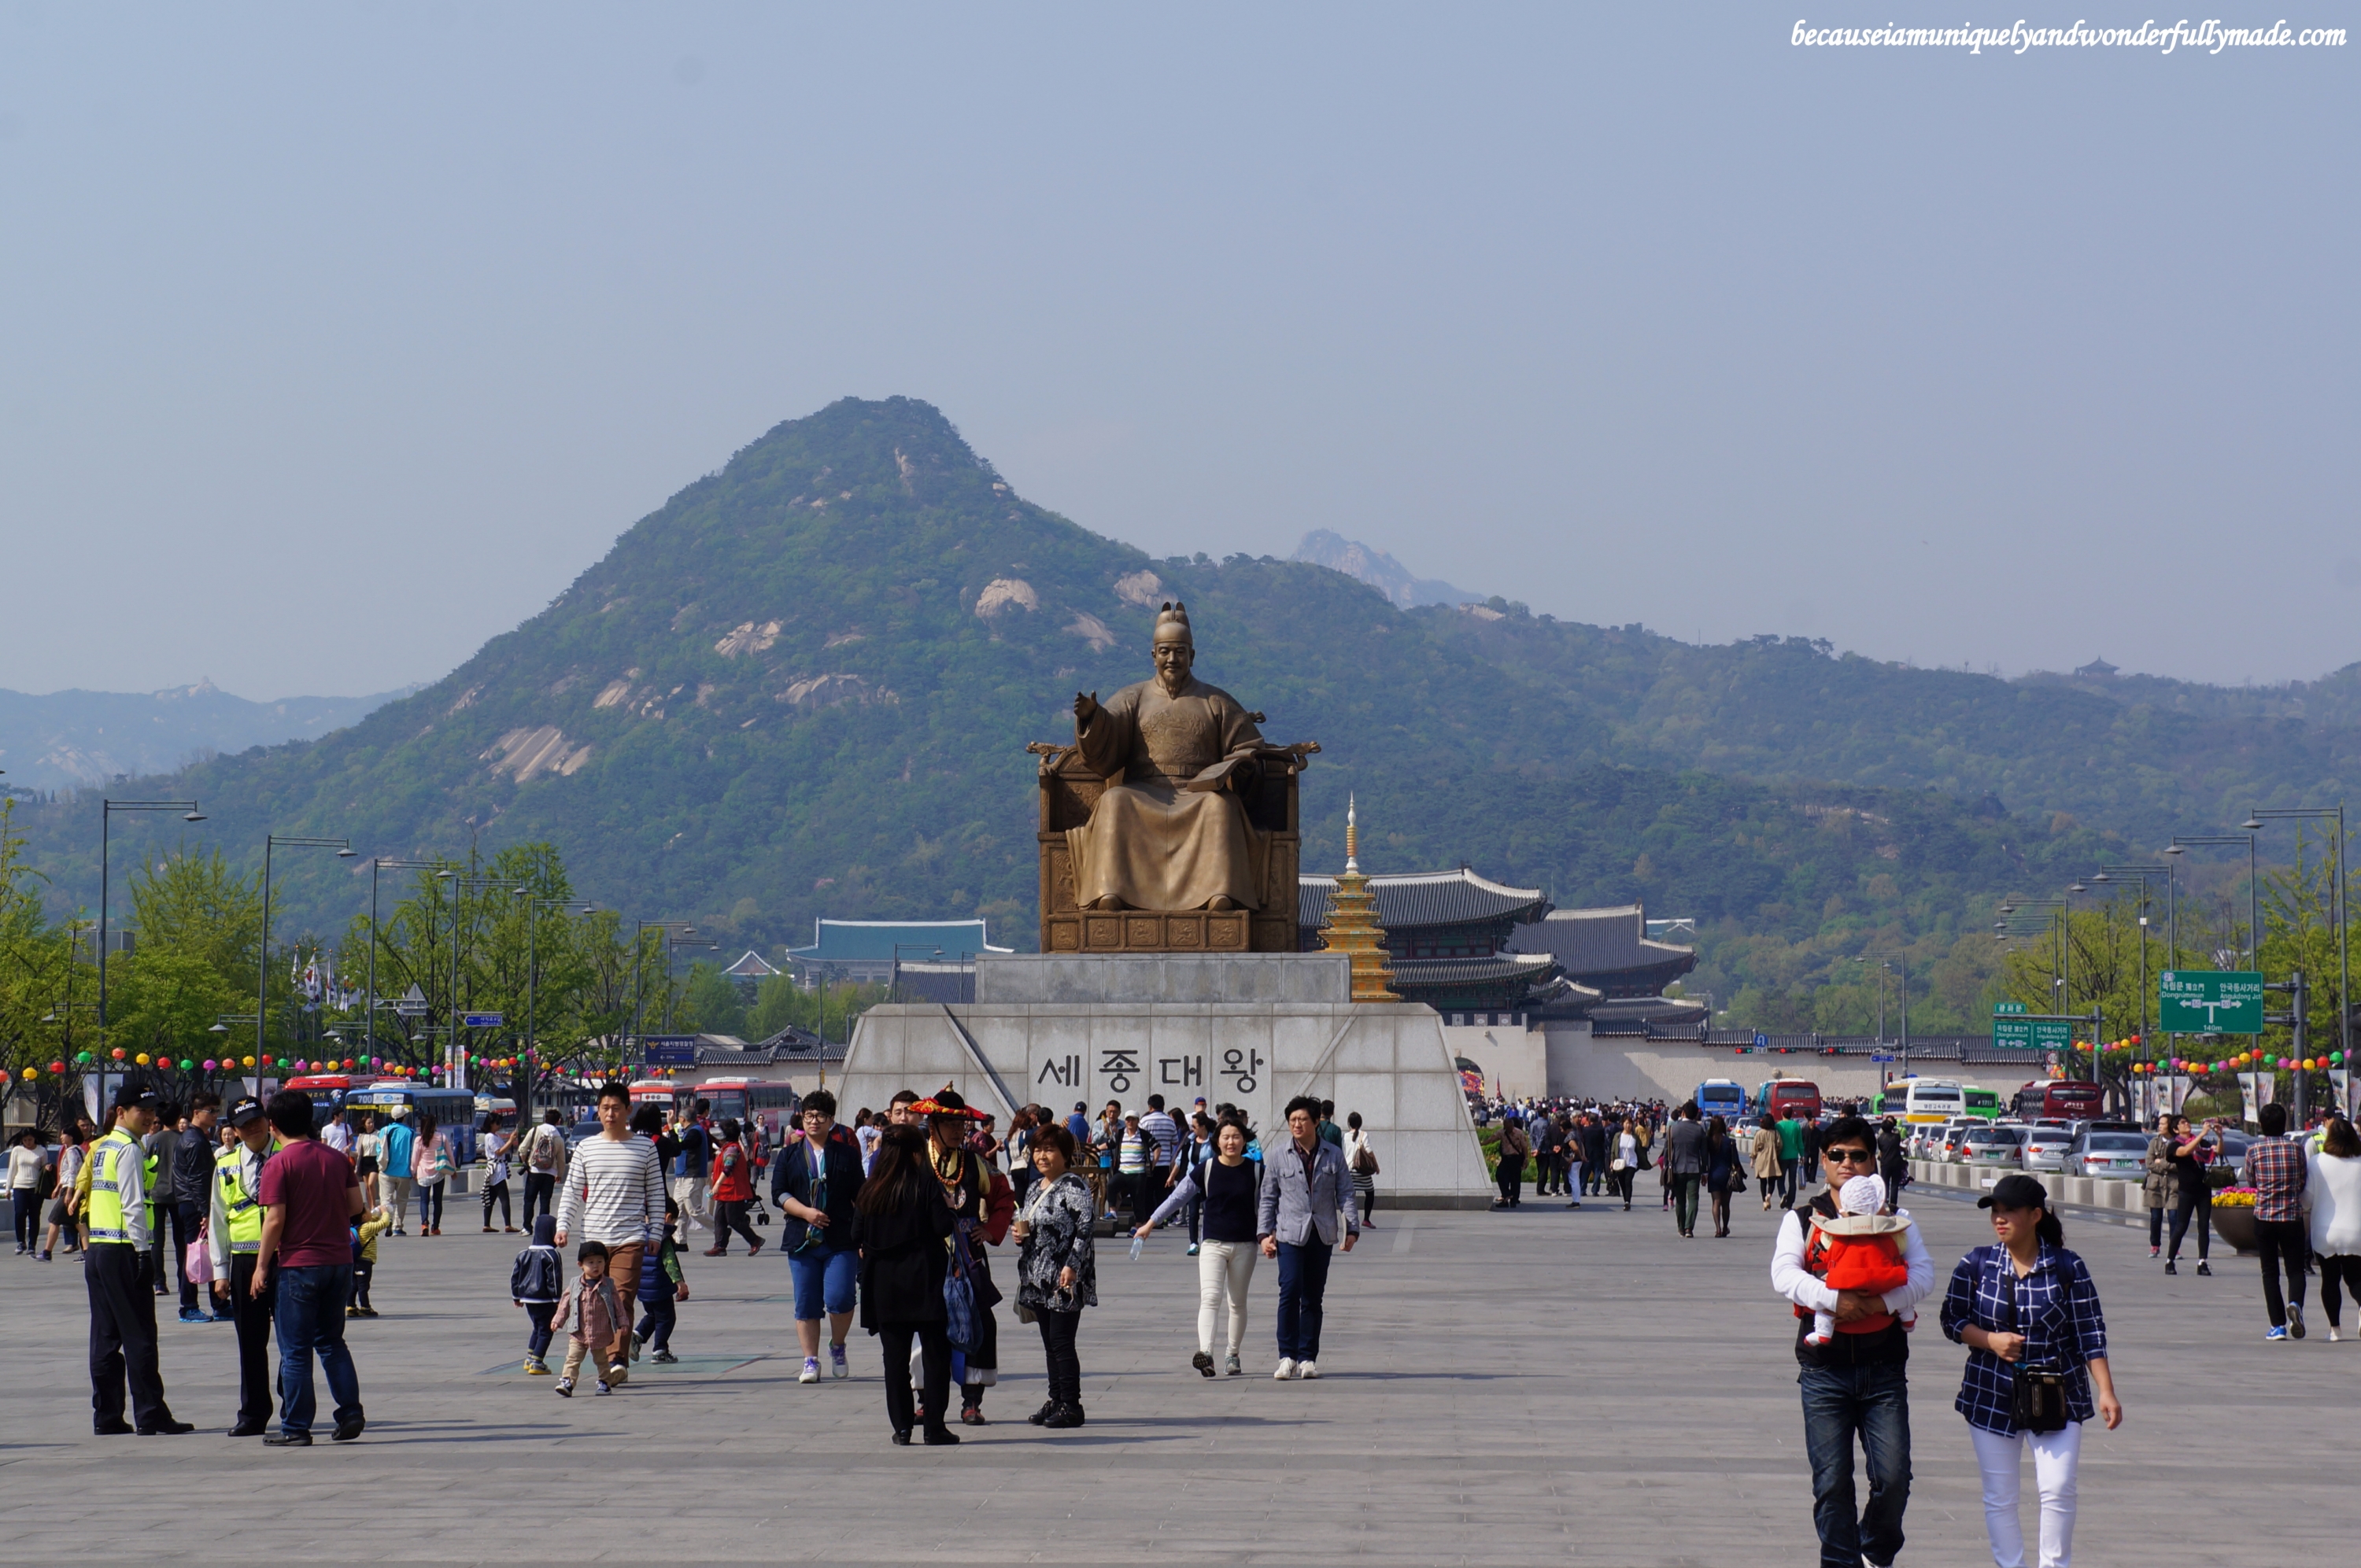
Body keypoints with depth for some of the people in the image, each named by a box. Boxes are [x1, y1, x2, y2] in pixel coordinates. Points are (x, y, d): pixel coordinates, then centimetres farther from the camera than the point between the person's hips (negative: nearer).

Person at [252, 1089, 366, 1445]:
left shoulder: (278, 1164, -11)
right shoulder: (336, 1158, 5)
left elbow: (275, 1220, -14)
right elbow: (355, 1205, 8)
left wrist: (262, 1266, -6)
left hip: (298, 1265, -5)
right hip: (339, 1261, 5)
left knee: (295, 1351, 1)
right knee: (331, 1341, 18)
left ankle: (296, 1427, 3)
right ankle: (350, 1412, 9)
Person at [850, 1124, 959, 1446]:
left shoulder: (870, 1189, 3)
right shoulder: (926, 1183, -7)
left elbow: (857, 1236, 3)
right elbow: (943, 1227, -13)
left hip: (883, 1282, 3)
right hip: (924, 1278, -3)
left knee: (895, 1356, 8)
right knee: (936, 1355, 3)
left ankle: (901, 1426, 6)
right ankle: (934, 1427, 0)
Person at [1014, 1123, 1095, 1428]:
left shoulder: (1074, 1187, -10)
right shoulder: (1036, 1189, 17)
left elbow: (1086, 1228, -17)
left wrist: (1072, 1266, -23)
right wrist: (1020, 1235, 6)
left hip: (1065, 1279, -9)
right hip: (1039, 1278, 9)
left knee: (1062, 1341, -8)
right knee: (1049, 1342, 11)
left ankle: (1071, 1406, -4)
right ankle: (1055, 1400, 16)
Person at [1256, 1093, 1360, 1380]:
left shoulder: (1333, 1156, 7)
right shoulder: (1278, 1159, 5)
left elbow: (1345, 1194, 8)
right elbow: (1267, 1199, 9)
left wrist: (1351, 1228, -1)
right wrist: (1264, 1233, -1)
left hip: (1322, 1236, 2)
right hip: (1290, 1235, -2)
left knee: (1313, 1298, 6)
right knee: (1290, 1290, -15)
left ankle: (1307, 1358, 13)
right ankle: (1287, 1356, -10)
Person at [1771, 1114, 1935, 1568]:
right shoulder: (1802, 1220, 8)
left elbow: (1923, 1274, -4)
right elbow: (1784, 1275, -9)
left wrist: (1881, 1302, -22)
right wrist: (1835, 1299, -24)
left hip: (1883, 1368, 1)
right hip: (1824, 1369, -1)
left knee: (1893, 1477, -4)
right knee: (1831, 1481, -1)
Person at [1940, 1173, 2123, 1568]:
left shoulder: (2067, 1267, -4)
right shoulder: (1977, 1265, -1)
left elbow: (2090, 1332, -2)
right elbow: (1952, 1319, 3)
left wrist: (2106, 1391, -8)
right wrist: (1990, 1340, -15)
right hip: (1993, 1397, 2)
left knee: (2058, 1489, -9)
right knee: (1999, 1497, 5)